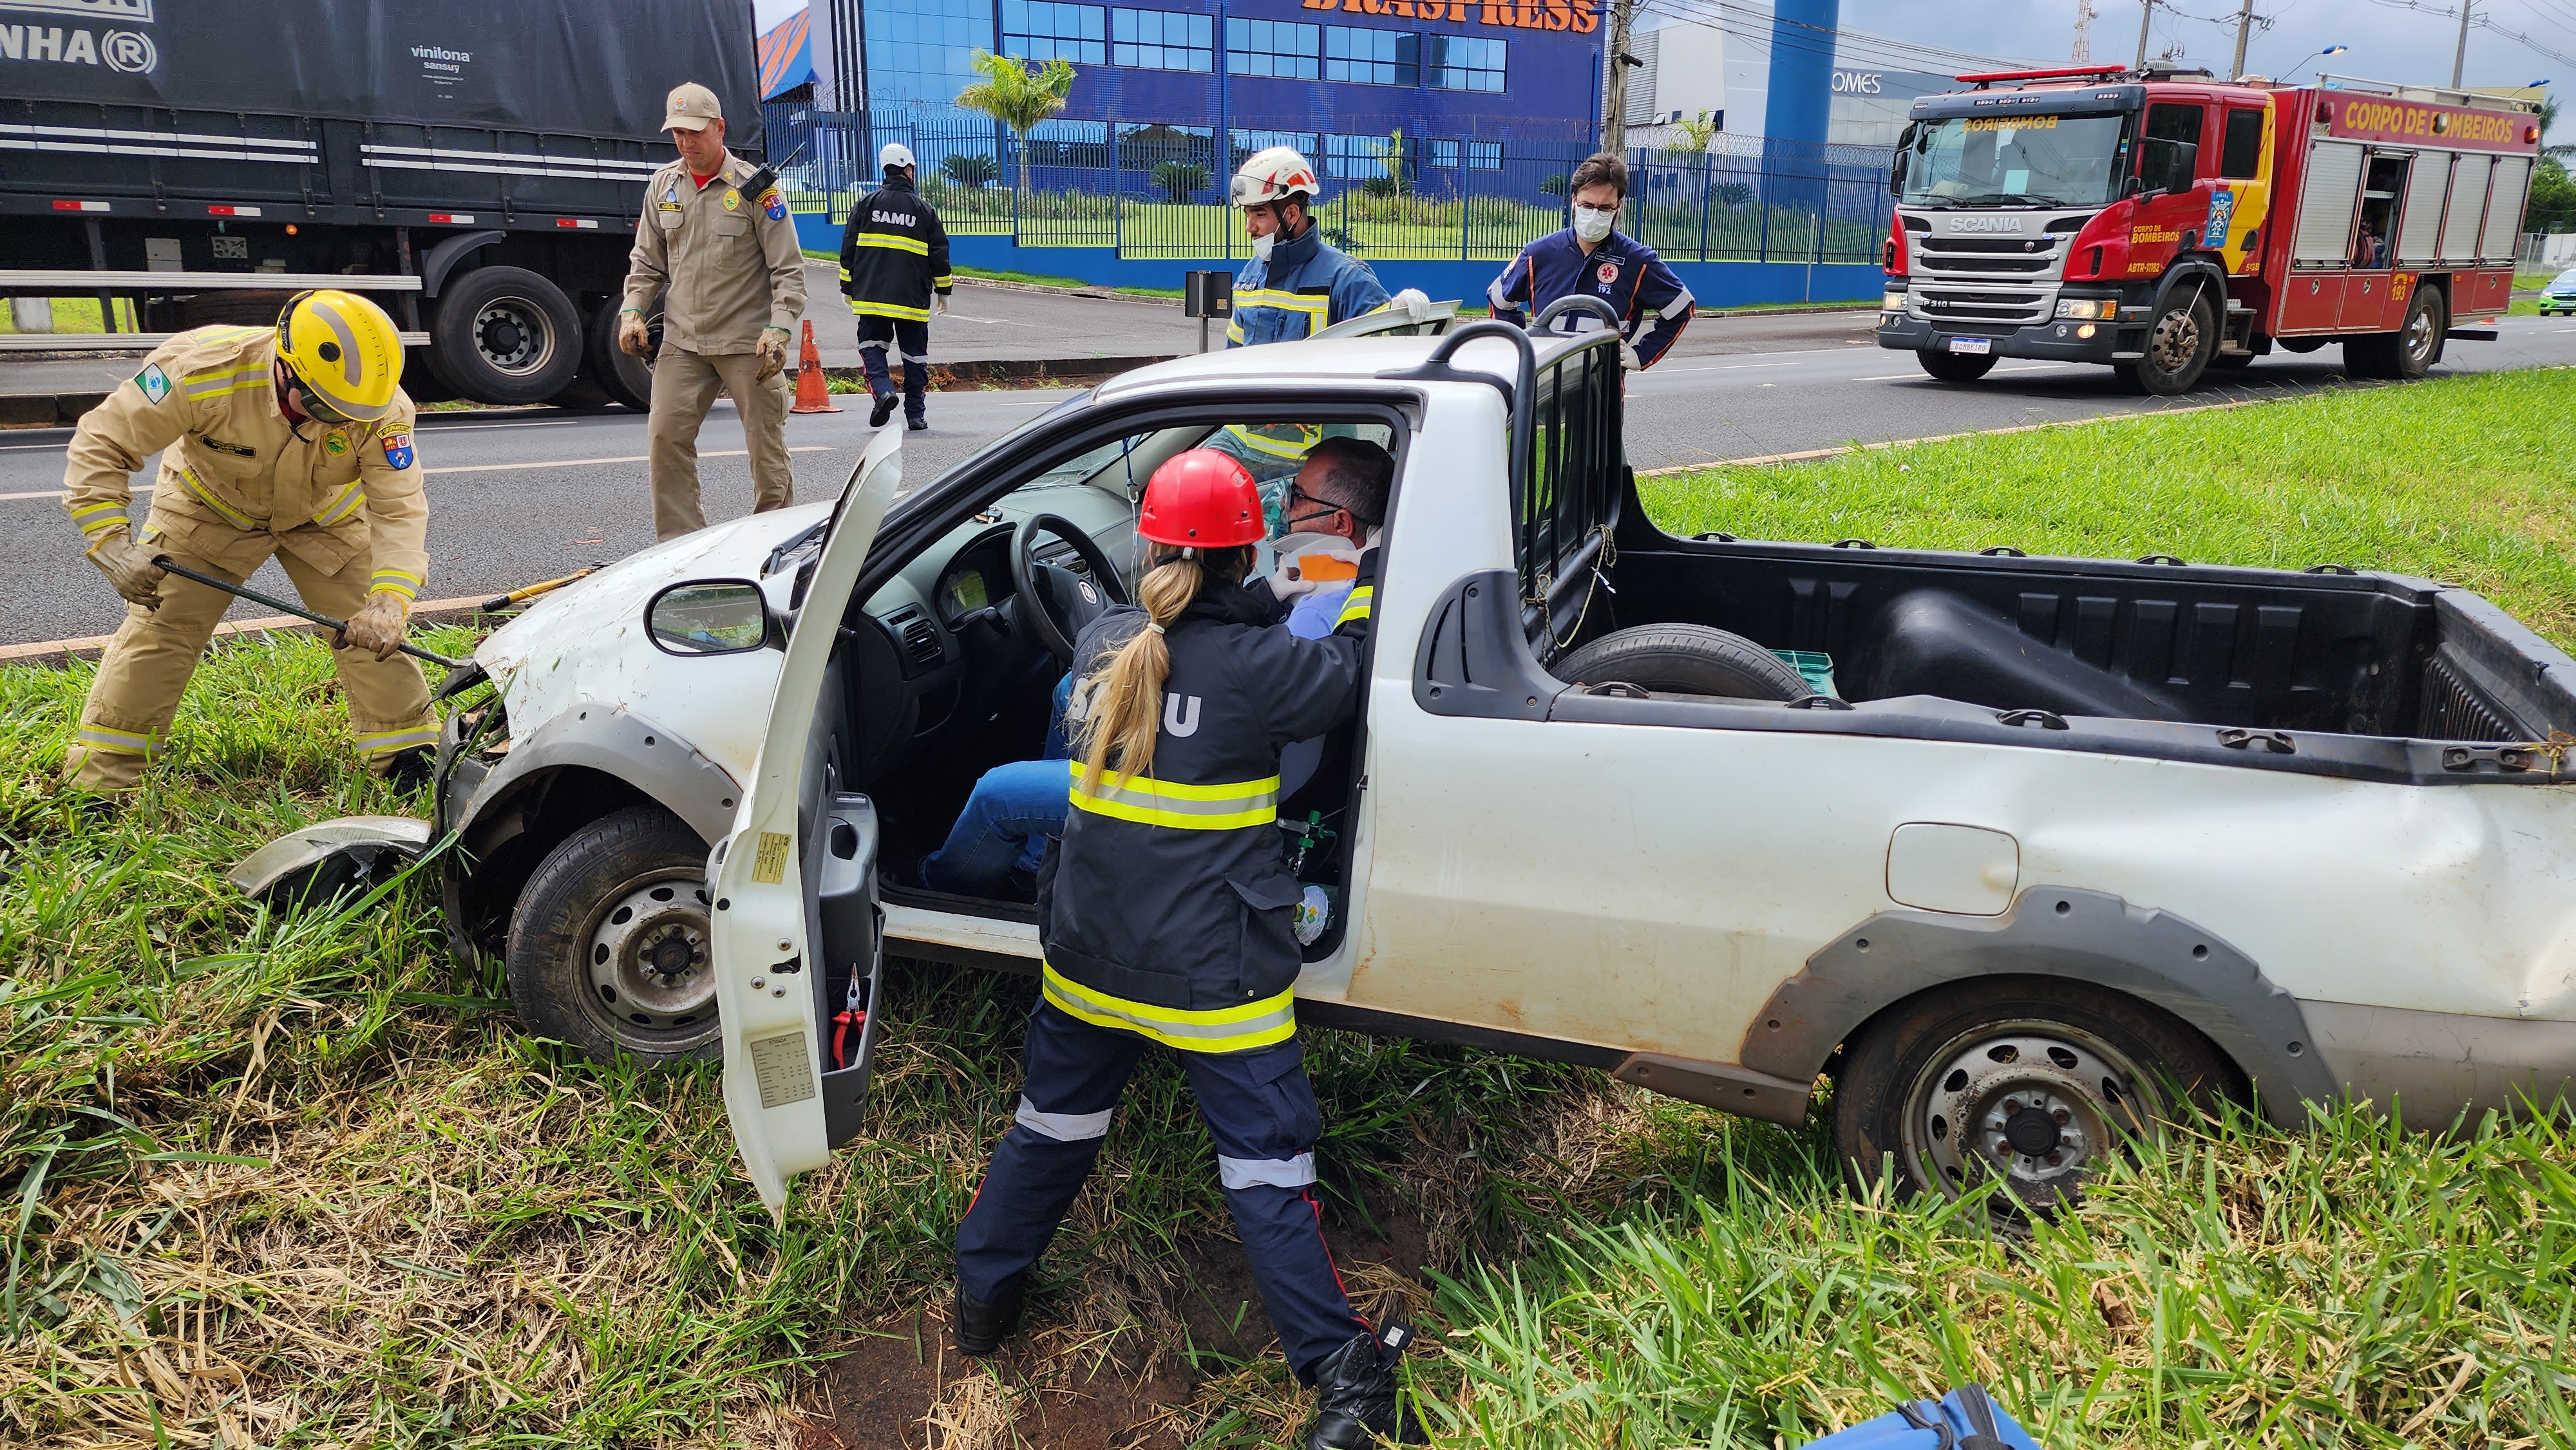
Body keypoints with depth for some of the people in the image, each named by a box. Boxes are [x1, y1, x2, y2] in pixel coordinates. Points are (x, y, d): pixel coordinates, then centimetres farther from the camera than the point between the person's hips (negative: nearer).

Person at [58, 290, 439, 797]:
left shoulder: (382, 408, -33)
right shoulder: (199, 369, -37)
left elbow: (399, 510, -31)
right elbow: (100, 445, -25)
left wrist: (389, 602, -46)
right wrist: (114, 546, -33)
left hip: (326, 517, 1)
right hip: (208, 507, -1)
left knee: (375, 630, -8)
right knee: (155, 631, -4)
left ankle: (411, 757, 8)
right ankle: (97, 779, 10)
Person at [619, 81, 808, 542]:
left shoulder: (754, 188, -3)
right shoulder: (662, 186, 12)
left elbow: (789, 269, -4)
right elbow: (647, 262, 20)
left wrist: (779, 330, -16)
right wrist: (632, 311, 4)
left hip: (747, 342, -4)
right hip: (682, 341, 4)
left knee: (767, 446, 0)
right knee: (665, 439, -3)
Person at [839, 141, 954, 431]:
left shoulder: (866, 204, 4)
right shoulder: (924, 210, 3)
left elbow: (849, 249, 6)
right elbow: (939, 254, 5)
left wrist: (848, 288, 15)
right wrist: (943, 291, 16)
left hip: (872, 296, 0)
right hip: (913, 299, 0)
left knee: (871, 345, 9)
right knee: (915, 354, 8)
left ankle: (883, 389, -18)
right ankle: (915, 415, 8)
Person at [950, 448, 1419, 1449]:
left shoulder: (1103, 644, -1)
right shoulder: (1256, 664, -18)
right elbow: (1349, 674, -5)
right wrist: (1374, 579, 9)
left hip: (1089, 953, 5)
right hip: (1214, 972, -5)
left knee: (1052, 1122, 24)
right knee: (1266, 1166, 5)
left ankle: (983, 1296, 40)